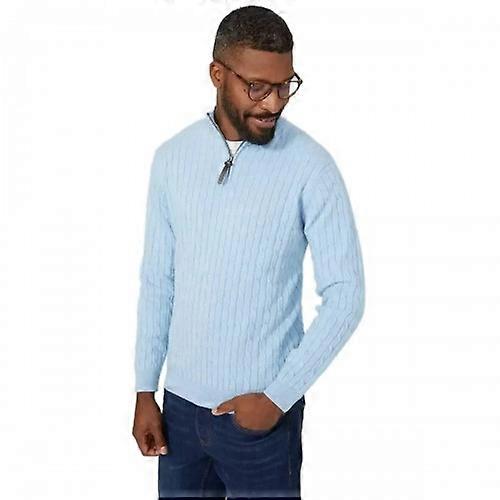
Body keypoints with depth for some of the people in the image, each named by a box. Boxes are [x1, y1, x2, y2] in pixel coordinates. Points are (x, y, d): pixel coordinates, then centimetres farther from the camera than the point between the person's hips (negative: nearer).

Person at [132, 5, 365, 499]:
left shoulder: (310, 166, -13)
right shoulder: (172, 157, -1)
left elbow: (345, 296, -12)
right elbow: (157, 280, 6)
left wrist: (279, 396, -14)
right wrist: (145, 390, 5)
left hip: (261, 409, -4)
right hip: (181, 402, 4)